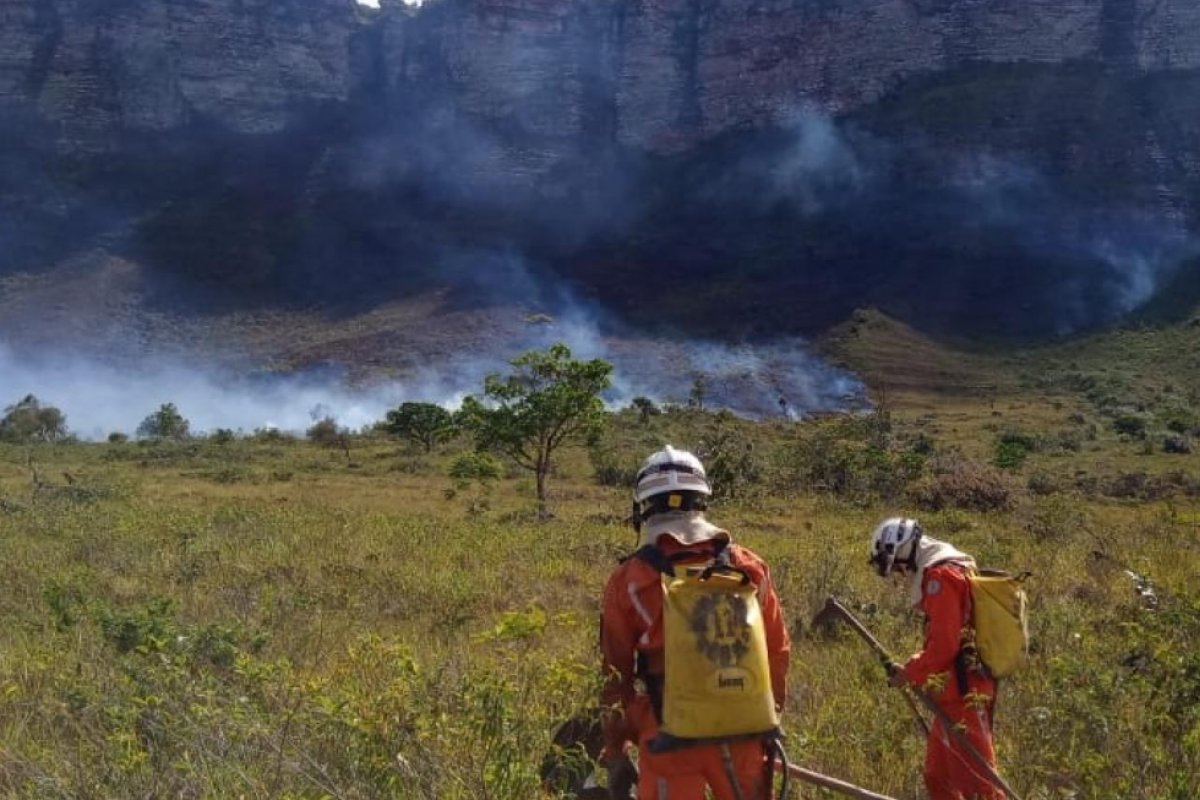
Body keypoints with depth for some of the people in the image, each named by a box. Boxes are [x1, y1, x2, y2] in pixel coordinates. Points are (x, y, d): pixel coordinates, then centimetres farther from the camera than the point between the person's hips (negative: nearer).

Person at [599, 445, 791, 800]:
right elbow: (777, 652, 9)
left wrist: (616, 743, 14)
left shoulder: (629, 581, -7)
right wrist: (770, 716, 22)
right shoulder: (749, 568, 1)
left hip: (671, 738, -3)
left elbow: (615, 671, 2)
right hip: (743, 732, 3)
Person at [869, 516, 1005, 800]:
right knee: (938, 777, 18)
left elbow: (943, 645, -20)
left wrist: (909, 673, -8)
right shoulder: (949, 570, 17)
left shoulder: (941, 575, -16)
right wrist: (914, 667, 11)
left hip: (962, 694, -11)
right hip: (956, 692, 11)